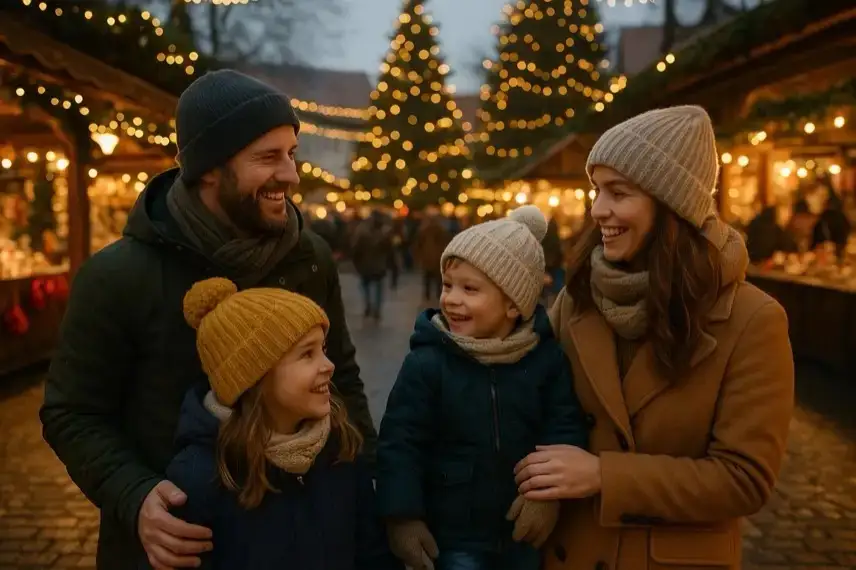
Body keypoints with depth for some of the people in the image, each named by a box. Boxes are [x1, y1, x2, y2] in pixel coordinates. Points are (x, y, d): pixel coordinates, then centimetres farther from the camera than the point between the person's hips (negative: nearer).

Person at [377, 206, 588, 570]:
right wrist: (402, 515, -14)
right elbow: (399, 442, -11)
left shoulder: (546, 357, -8)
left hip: (526, 534, 3)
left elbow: (566, 427, -4)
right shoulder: (426, 362, -14)